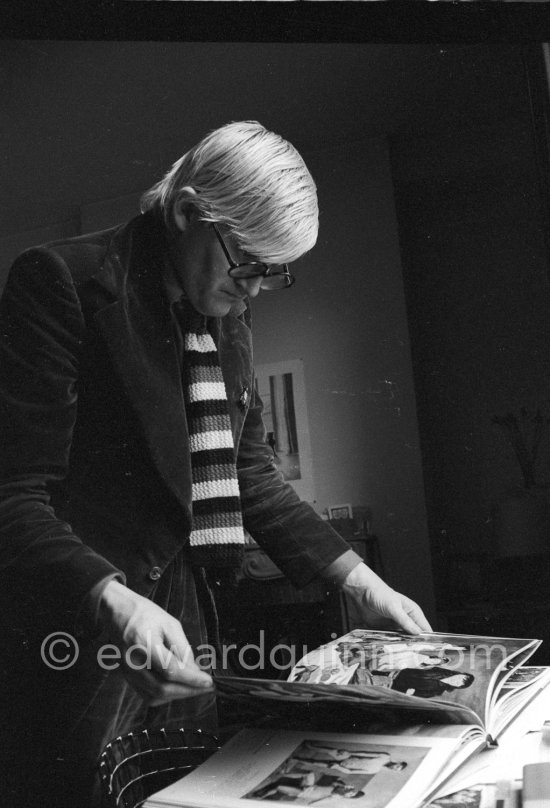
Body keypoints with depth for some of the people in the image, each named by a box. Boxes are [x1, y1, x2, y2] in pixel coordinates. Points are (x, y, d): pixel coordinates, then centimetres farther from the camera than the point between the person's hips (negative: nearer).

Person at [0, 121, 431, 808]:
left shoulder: (226, 319, 8)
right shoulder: (61, 282, -14)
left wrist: (355, 577, 5)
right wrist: (113, 602, -35)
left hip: (184, 617, 7)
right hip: (71, 636, -6)